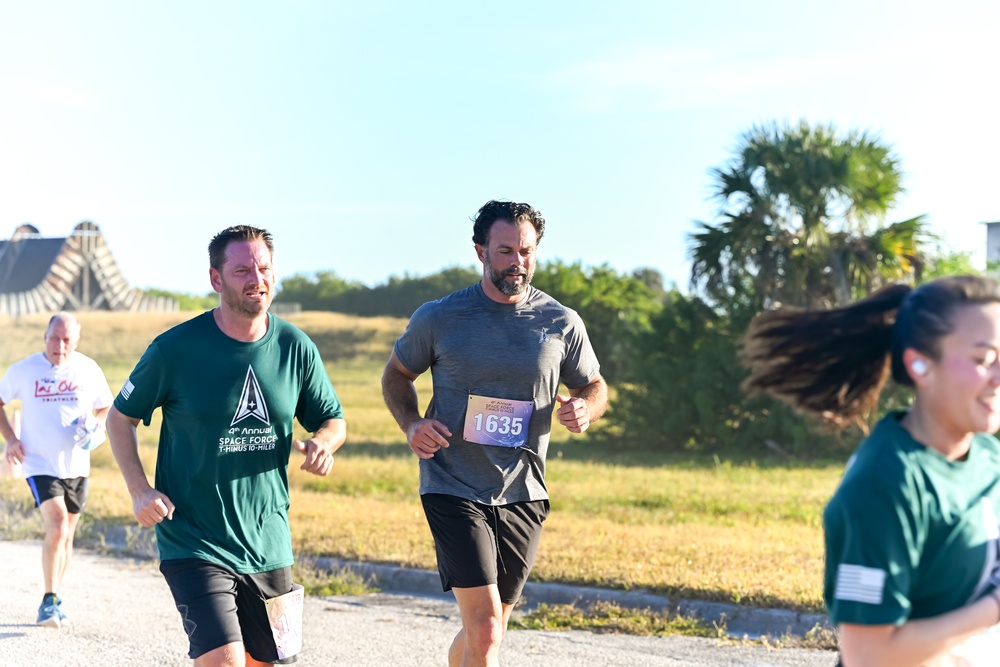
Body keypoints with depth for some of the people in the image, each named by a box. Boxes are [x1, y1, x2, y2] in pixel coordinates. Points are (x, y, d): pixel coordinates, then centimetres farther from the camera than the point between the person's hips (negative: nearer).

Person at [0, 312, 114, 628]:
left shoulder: (89, 370, -1)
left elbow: (106, 408, 13)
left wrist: (97, 427, -9)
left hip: (76, 466, 3)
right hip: (39, 464, -3)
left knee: (66, 535, 12)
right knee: (57, 528, -19)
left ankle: (54, 600, 27)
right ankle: (49, 600, -6)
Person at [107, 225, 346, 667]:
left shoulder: (295, 348, 0)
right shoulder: (176, 348, -9)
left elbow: (333, 420, 13)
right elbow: (121, 418, 2)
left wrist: (322, 443, -11)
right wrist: (140, 491, -11)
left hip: (269, 547, 5)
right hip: (193, 544, -4)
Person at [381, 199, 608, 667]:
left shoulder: (562, 324, 1)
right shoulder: (439, 318, -3)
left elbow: (594, 386, 14)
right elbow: (397, 374, 13)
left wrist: (584, 410, -11)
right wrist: (411, 424, -7)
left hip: (522, 494, 3)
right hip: (453, 490, -3)